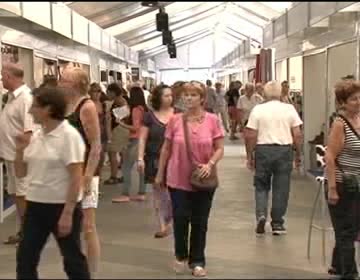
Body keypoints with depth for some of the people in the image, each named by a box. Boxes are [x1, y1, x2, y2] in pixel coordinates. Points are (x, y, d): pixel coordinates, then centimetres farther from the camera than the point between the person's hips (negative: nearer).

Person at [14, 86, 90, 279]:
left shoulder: (69, 135, -14)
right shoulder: (36, 136, 7)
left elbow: (76, 178, -17)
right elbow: (21, 173, 13)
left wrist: (68, 213, -20)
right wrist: (20, 150, -4)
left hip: (62, 206, -7)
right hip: (35, 205, 7)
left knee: (72, 259, 7)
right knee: (25, 258, 10)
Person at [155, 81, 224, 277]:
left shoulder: (213, 120, -4)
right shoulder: (175, 120, -2)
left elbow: (219, 148, -1)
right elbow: (166, 149, 6)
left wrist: (210, 164, -19)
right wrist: (160, 173, 9)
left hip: (204, 181, 0)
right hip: (178, 179, 0)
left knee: (199, 222, 8)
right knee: (180, 218, 0)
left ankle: (197, 261, 23)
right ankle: (181, 255, 26)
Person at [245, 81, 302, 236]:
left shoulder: (257, 110, -2)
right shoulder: (289, 109, 1)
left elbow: (250, 136, -4)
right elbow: (297, 135, 0)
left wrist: (250, 155, 6)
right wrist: (298, 154, 11)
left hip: (263, 149, 0)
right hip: (284, 149, 1)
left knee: (261, 185, 14)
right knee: (281, 188, 8)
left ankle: (261, 214, -6)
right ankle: (277, 223, 14)